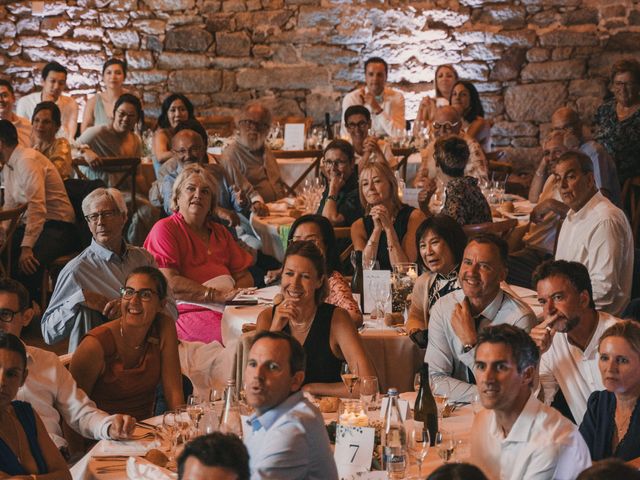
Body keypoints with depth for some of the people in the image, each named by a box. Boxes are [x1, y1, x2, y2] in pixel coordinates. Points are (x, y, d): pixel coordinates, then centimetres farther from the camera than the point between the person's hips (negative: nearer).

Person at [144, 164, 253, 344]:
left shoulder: (220, 233, 26)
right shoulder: (165, 229, 4)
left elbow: (244, 277, 20)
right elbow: (170, 283, -9)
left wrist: (235, 293, -4)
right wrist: (217, 295, -16)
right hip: (189, 312, -6)